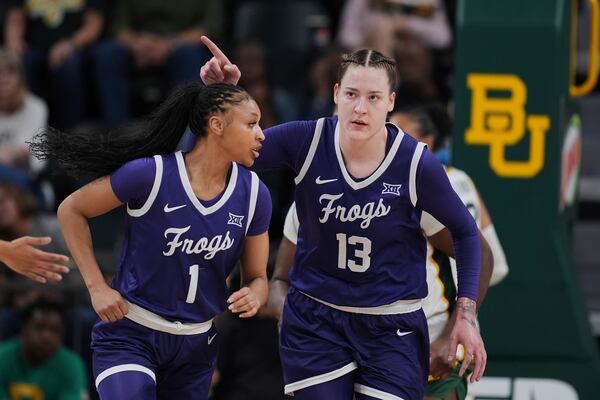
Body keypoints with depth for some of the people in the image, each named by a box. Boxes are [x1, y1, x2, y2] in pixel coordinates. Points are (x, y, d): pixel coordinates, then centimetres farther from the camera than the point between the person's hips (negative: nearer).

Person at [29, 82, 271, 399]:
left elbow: (257, 277, 5)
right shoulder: (151, 174, -18)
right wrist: (96, 286, -11)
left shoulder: (253, 194, -6)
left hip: (197, 345, 5)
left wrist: (252, 297, -20)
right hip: (131, 336, -5)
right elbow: (71, 210, -5)